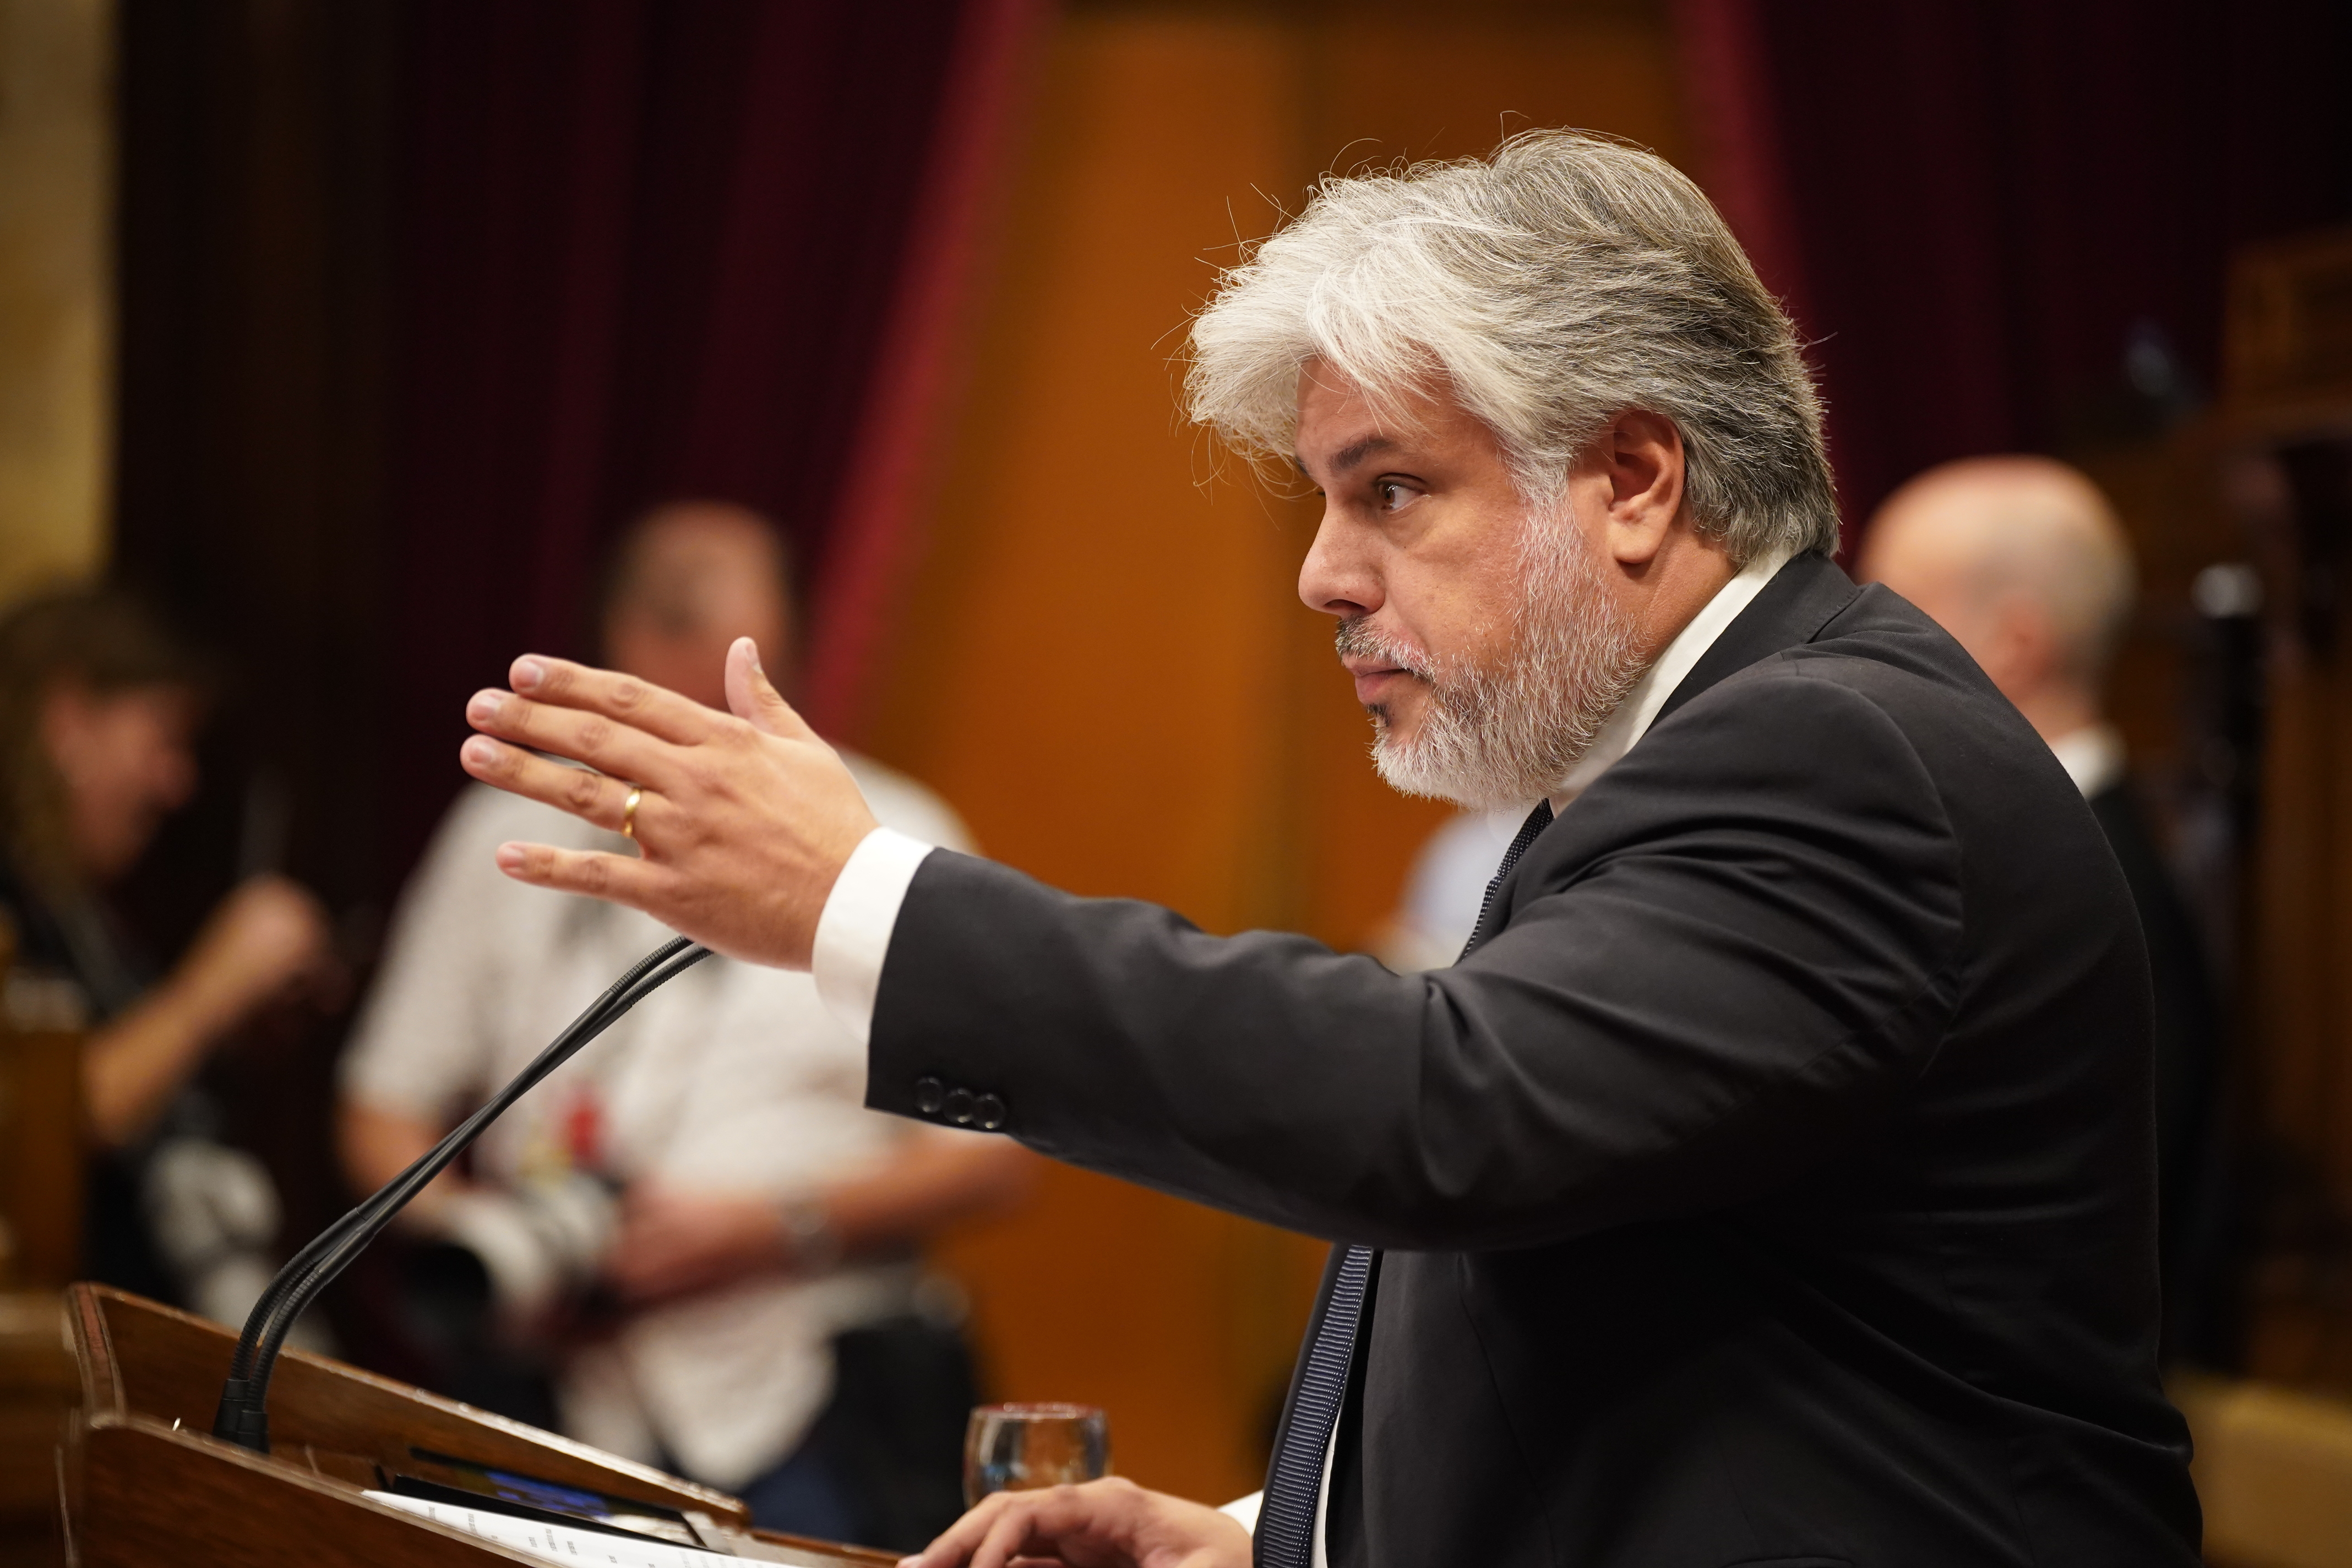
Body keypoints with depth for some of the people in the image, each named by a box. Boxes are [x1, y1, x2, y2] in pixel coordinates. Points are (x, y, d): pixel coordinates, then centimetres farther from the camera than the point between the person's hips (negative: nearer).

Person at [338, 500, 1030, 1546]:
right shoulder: (511, 835, 13)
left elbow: (984, 1156, 1)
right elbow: (384, 1113, 15)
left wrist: (774, 1231, -11)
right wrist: (469, 1239, -5)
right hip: (560, 1410, 2)